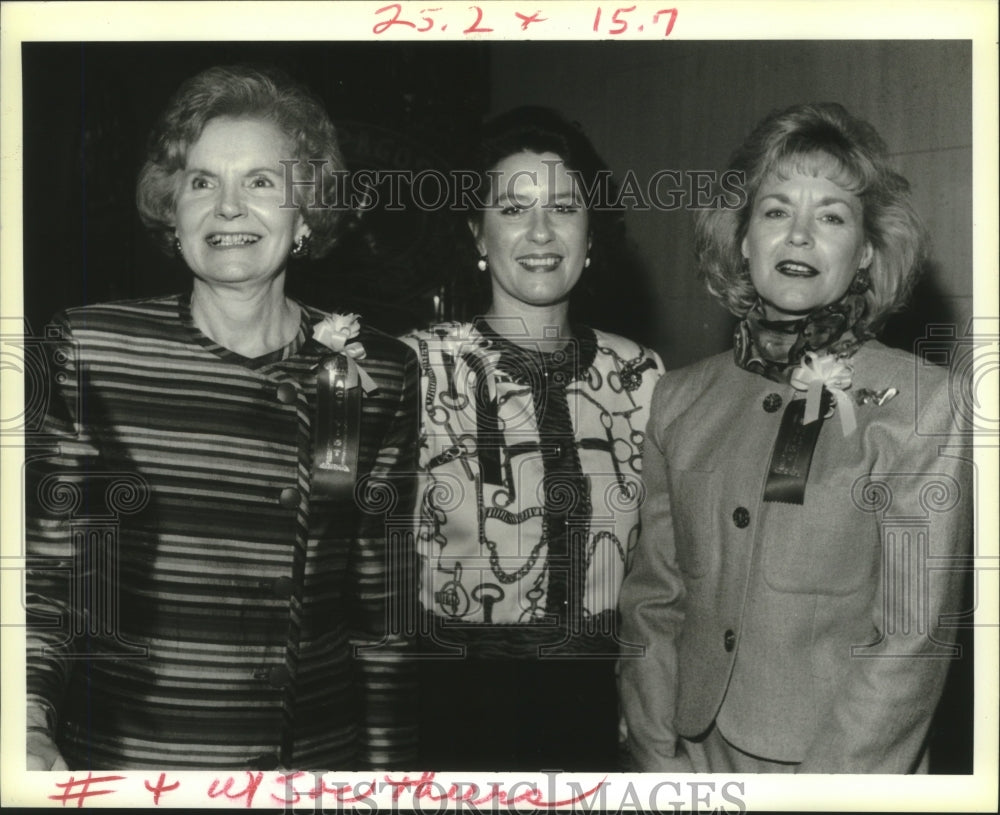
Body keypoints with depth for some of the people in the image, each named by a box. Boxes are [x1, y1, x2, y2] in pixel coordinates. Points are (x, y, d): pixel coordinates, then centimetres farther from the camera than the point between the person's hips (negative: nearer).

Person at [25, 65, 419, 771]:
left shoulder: (380, 374, -3)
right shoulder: (87, 349, -6)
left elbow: (383, 608, 2)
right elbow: (42, 568, -3)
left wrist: (388, 769, 3)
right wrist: (32, 726, -14)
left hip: (321, 752, 1)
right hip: (116, 755, -1)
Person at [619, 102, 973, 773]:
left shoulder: (922, 402, -11)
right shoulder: (680, 399, 0)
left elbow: (915, 636, -13)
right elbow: (652, 600, 2)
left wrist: (824, 786, -17)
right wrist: (661, 758, -6)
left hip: (846, 766, -3)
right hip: (698, 756, 3)